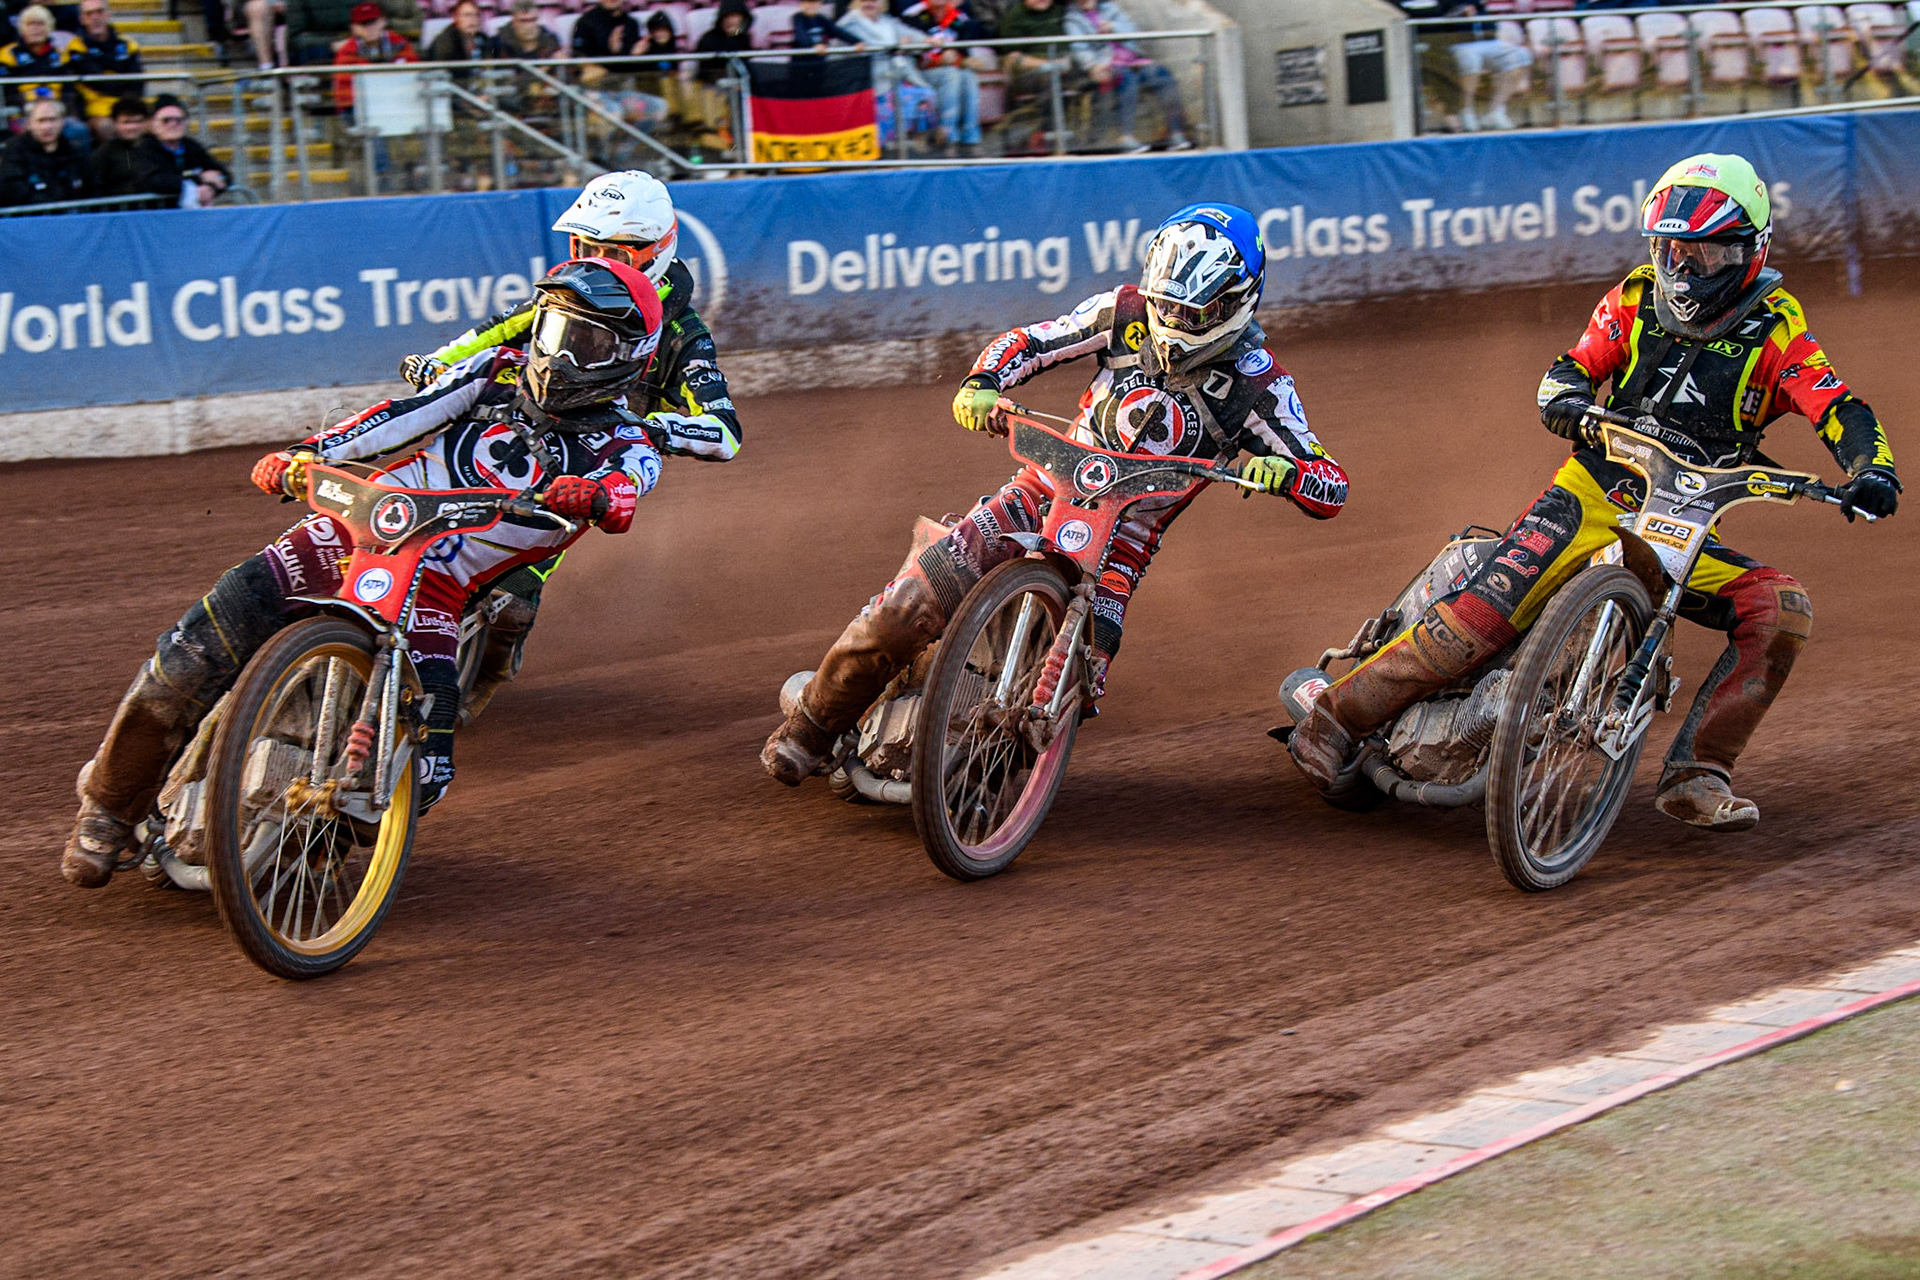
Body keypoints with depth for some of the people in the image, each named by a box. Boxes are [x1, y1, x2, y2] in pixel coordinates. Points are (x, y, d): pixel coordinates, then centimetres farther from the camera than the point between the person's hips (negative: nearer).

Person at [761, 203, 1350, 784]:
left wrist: (1284, 471, -36)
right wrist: (981, 383, -19)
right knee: (902, 611, -15)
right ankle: (814, 726, 6)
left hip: (1123, 538, -1)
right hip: (1050, 488, 2)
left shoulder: (1260, 385, -10)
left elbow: (1332, 492, -12)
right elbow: (1029, 341, 3)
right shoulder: (1127, 313, -5)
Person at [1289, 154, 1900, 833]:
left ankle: (1695, 776, -18)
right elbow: (1565, 376, -1)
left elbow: (1840, 413, -11)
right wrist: (1578, 410, -25)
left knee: (1782, 609, -22)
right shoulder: (1635, 301, 4)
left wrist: (1873, 471, -32)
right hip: (1593, 495, -1)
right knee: (1489, 605, -22)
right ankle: (1336, 717, -14)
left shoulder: (1777, 331, -1)